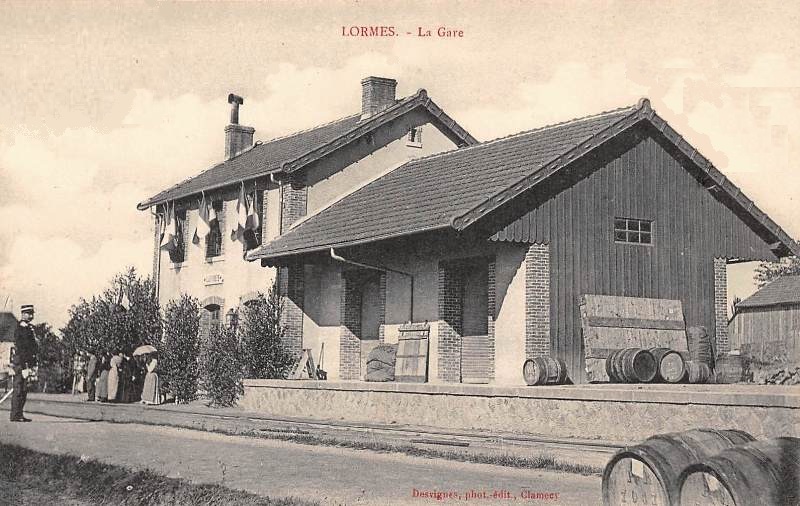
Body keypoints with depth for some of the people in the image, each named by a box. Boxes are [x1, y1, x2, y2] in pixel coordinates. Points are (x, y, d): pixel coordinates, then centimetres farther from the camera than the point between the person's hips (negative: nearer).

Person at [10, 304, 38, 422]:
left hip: (26, 363, 10)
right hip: (20, 363, -10)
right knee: (18, 390, -6)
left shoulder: (29, 328, 17)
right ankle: (15, 415, -4)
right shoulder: (20, 329, -12)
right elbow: (20, 349, -18)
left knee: (23, 390, 11)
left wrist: (32, 364, 19)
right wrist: (24, 366, -21)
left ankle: (19, 414, 15)